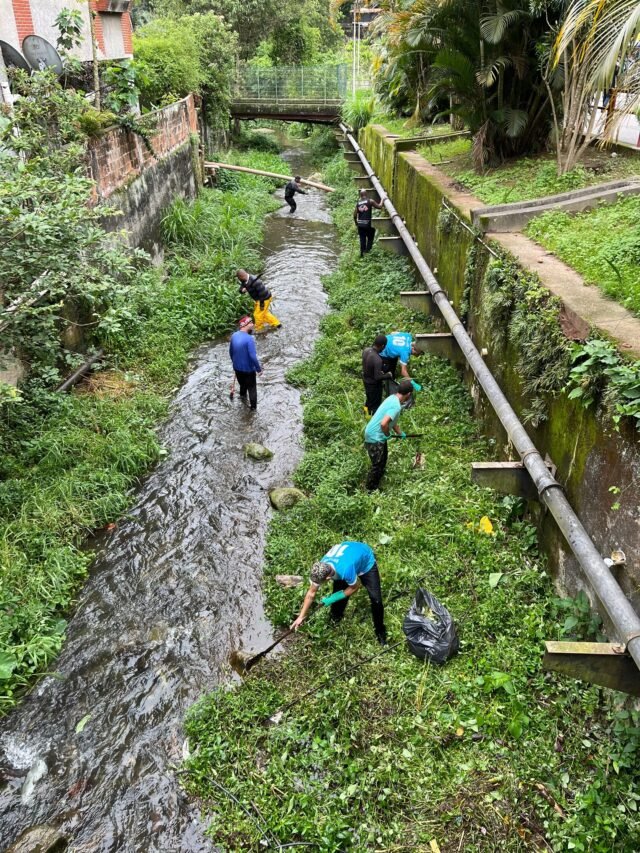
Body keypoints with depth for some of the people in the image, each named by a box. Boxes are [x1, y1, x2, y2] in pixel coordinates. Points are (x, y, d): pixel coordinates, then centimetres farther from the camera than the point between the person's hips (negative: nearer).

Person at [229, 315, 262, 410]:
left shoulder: (234, 335, -5)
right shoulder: (249, 339, -27)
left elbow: (231, 351, 8)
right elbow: (253, 357, -28)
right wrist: (259, 369, -14)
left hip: (237, 367, 6)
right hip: (248, 369, -6)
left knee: (242, 384, 31)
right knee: (252, 388, 14)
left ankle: (243, 396, 55)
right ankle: (253, 407, 28)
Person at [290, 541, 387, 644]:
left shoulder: (346, 570, -46)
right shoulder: (320, 569, -27)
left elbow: (355, 587, -23)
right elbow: (311, 593, -12)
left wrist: (333, 598, -19)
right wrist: (301, 617, -10)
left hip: (366, 560, -5)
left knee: (376, 599, -9)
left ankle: (380, 632, 13)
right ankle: (334, 622, 27)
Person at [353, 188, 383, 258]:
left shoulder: (358, 203, 7)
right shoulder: (370, 201, -3)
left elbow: (355, 215, 5)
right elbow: (379, 206, 4)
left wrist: (356, 223, 18)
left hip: (360, 224, 4)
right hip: (367, 224, -4)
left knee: (362, 239, 13)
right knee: (370, 237, 14)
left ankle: (362, 253, 16)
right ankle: (367, 250, -1)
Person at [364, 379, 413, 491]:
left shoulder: (393, 398, 4)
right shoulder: (396, 406, -27)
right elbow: (383, 423, -38)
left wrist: (400, 433, 26)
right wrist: (388, 435, -18)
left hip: (378, 435, 10)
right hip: (375, 437, -10)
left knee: (383, 459, 26)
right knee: (377, 465, 4)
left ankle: (376, 484, 44)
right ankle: (371, 489, 20)